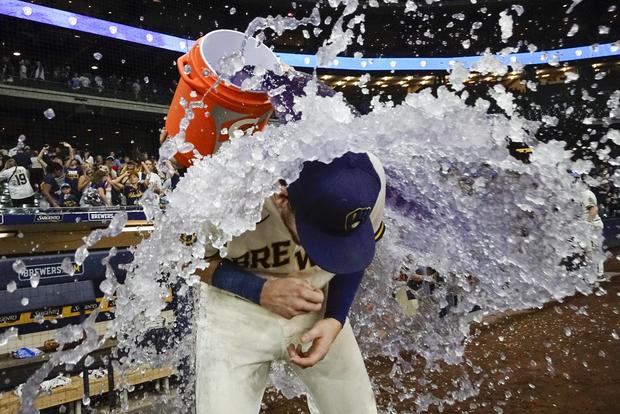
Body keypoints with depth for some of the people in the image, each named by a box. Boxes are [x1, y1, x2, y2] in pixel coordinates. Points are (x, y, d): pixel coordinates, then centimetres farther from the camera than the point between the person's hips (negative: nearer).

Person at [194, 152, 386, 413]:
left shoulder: (366, 179, -23)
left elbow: (355, 253, -3)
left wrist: (335, 319, -13)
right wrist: (261, 291, -25)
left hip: (316, 309, 3)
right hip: (236, 313, -2)